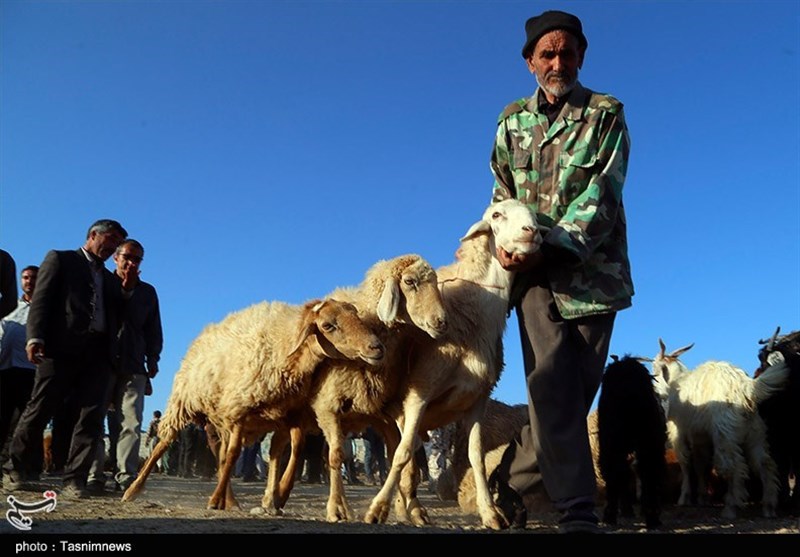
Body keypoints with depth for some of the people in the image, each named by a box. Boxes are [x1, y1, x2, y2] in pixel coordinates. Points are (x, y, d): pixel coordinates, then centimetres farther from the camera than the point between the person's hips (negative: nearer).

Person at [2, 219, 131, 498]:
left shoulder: (110, 279, 26)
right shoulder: (60, 259, 11)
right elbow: (41, 299, -1)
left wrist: (125, 290, 9)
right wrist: (35, 337, -14)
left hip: (98, 352, 5)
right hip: (62, 347, -5)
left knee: (92, 417, -3)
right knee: (39, 410, 0)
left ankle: (74, 479, 0)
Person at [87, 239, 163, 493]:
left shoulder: (147, 291, 18)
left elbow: (153, 329, 18)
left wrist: (152, 359, 8)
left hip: (133, 367, 1)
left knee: (130, 423, -7)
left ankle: (126, 477, -9)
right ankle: (94, 477, 0)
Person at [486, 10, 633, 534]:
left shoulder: (606, 114, 1)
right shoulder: (512, 120, 11)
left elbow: (600, 197, -10)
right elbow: (503, 195, 11)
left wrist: (550, 246, -22)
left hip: (593, 270, 0)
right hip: (537, 273, 1)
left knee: (576, 390, 2)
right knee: (553, 386, -12)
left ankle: (509, 478, 19)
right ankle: (578, 512, -6)